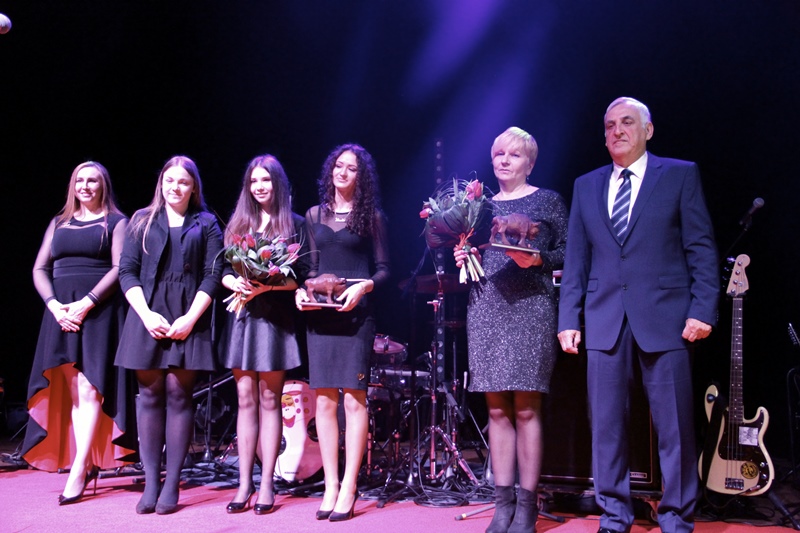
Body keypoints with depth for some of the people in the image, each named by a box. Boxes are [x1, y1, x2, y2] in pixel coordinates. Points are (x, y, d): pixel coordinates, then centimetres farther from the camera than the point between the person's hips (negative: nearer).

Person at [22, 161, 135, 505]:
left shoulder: (116, 222, 5)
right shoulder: (59, 223, 19)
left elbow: (119, 268, -6)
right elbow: (40, 269, 13)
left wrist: (86, 303, -16)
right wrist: (55, 306, -4)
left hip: (99, 312, -5)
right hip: (62, 312, 5)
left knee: (88, 388, -10)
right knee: (71, 391, 2)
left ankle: (78, 471, -11)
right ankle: (88, 464, 7)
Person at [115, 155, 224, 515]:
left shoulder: (206, 224, 10)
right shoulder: (142, 220, 13)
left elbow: (213, 275, 2)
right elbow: (127, 271, 7)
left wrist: (190, 318, -9)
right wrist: (146, 314, -7)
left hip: (188, 320, -1)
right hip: (148, 318, 2)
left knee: (178, 394, -3)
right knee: (150, 395, 1)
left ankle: (171, 484, 1)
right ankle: (151, 482, 6)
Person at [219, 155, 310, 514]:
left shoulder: (295, 225, 4)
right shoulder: (238, 224, 15)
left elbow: (301, 276, -3)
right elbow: (223, 271, 11)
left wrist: (267, 285, -18)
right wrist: (236, 283, -10)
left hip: (276, 318, -3)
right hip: (242, 317, 3)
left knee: (269, 399, -1)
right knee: (246, 399, 3)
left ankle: (266, 484, 4)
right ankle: (244, 484, 7)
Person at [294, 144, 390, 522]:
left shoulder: (371, 216, 5)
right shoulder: (315, 215, 15)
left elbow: (383, 270, 3)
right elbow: (311, 266, 18)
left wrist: (363, 286, -16)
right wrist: (301, 289, -1)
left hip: (355, 313, -4)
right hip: (320, 314, 4)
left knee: (354, 397, -5)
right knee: (324, 399, 2)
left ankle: (348, 489, 0)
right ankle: (330, 486, 9)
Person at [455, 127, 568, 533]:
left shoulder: (547, 201, 6)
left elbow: (568, 252, 2)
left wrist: (538, 259, -15)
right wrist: (464, 259, 1)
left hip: (530, 307, -4)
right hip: (486, 309, 4)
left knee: (526, 408, -5)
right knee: (497, 409, 4)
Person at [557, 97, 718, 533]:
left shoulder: (680, 175, 6)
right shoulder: (586, 186, 14)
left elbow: (701, 247, 1)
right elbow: (576, 259, 12)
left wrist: (703, 309, -9)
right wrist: (569, 318, 5)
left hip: (664, 317, -3)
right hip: (605, 320, 3)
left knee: (675, 427, 2)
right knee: (606, 424, 5)